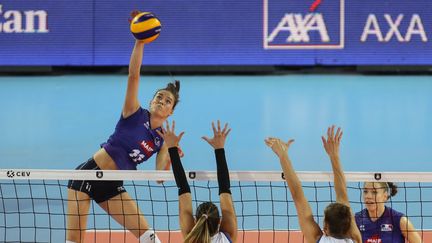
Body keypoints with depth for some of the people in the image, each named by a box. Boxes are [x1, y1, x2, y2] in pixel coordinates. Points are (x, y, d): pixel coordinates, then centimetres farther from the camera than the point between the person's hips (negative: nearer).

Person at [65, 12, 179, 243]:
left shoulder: (163, 140, 6)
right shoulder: (135, 113, -5)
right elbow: (133, 75, -18)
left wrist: (171, 159, -20)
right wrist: (140, 41, -28)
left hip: (112, 186, 5)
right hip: (88, 174, -5)